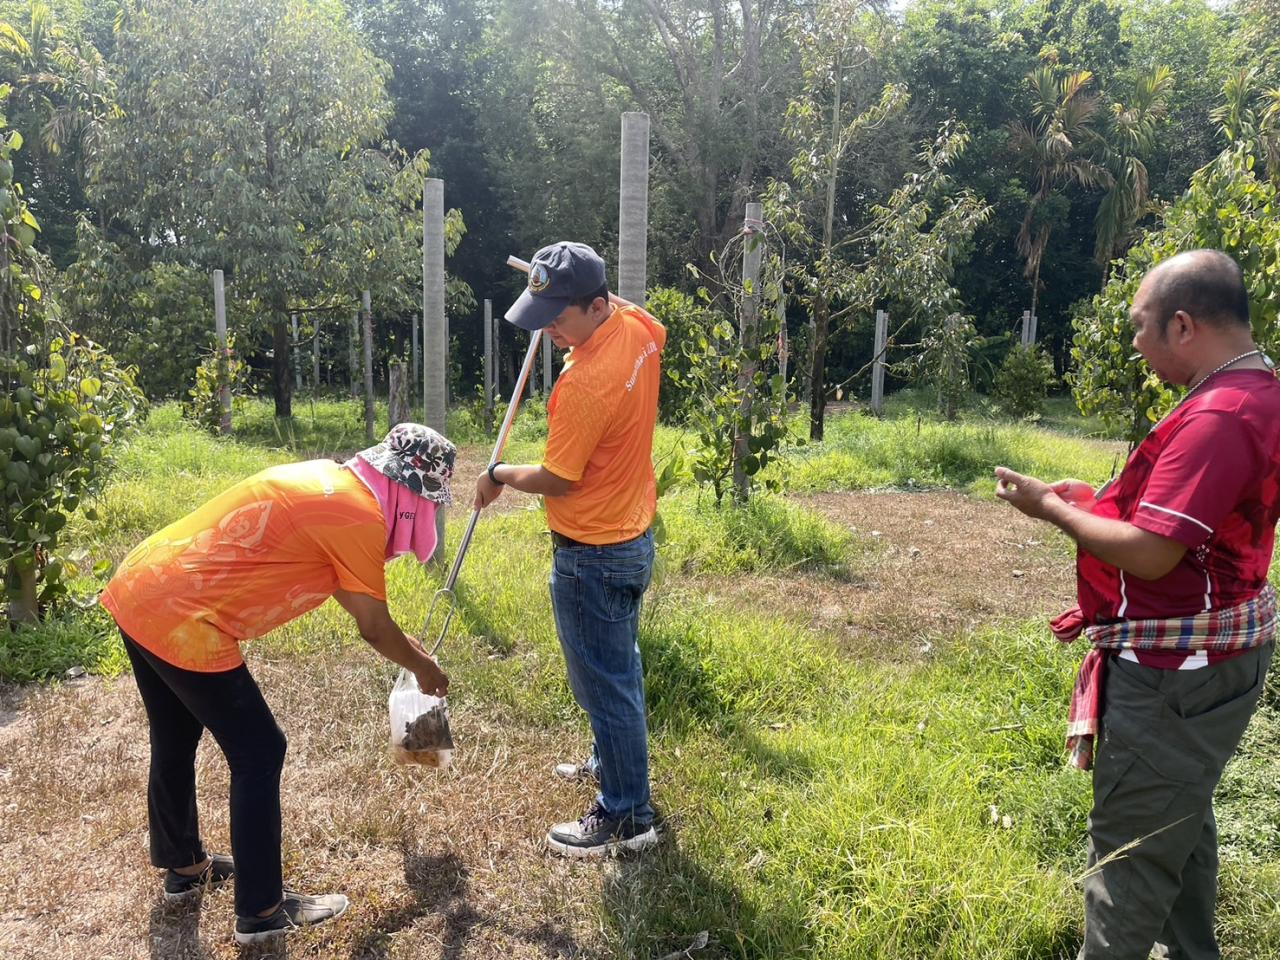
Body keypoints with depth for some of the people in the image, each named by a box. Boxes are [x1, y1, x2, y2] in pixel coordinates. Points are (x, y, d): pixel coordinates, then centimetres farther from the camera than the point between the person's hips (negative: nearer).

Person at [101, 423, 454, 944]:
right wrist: (422, 667, 14)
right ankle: (261, 910, 17)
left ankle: (183, 867, 46)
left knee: (174, 742, 25)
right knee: (259, 755, 4)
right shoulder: (360, 514, -14)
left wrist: (401, 642, 32)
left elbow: (347, 594, 26)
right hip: (184, 625, -10)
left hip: (136, 591, 10)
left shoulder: (328, 480, 13)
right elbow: (373, 628, -4)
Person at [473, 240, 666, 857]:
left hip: (592, 556, -10)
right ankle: (614, 763, 45)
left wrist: (500, 475, -3)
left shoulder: (586, 383, -31)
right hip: (634, 534, 10)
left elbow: (557, 480, -20)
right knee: (619, 665, 25)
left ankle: (626, 817, 19)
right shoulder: (640, 326, -4)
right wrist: (571, 285, 12)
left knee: (604, 683, 4)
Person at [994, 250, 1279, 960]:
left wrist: (1054, 508, -13)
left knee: (1132, 846, 4)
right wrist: (1096, 501, 7)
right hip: (1206, 659, 11)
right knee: (1182, 821, 26)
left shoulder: (1218, 417, -25)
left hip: (1176, 675, -11)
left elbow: (1149, 554, -26)